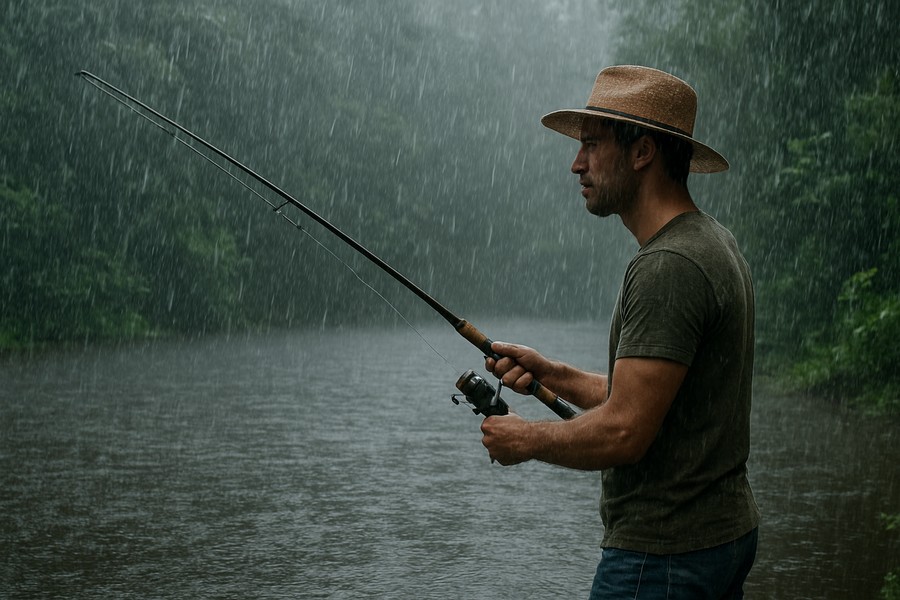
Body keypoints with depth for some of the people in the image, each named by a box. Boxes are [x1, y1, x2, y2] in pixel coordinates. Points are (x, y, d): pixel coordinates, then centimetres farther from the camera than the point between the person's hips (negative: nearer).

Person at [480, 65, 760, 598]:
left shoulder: (668, 268, -21)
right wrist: (552, 374, 11)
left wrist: (527, 439, -9)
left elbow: (625, 431, -25)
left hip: (662, 555, -10)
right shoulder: (714, 243, 13)